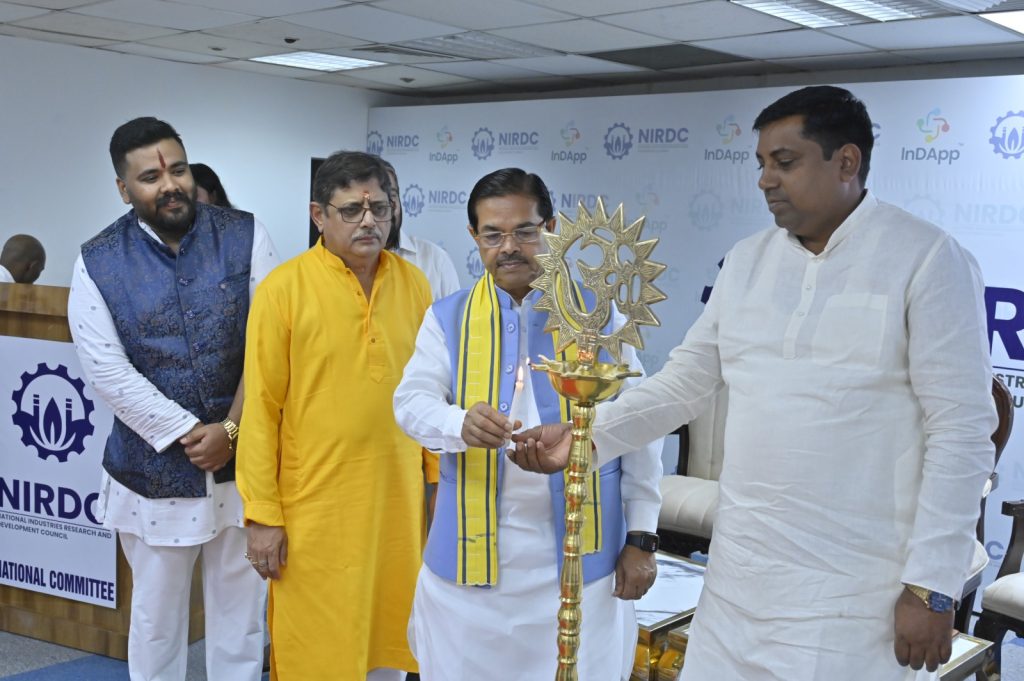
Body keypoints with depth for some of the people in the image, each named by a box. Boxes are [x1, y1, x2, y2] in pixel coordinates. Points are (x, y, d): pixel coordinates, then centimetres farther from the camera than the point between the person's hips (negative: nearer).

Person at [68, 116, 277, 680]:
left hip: (241, 461, 0)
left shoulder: (245, 236, -4)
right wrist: (189, 434, -12)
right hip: (152, 469, 0)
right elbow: (107, 371, -9)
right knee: (156, 614, 14)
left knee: (240, 609, 12)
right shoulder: (98, 263, -4)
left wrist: (231, 431, -12)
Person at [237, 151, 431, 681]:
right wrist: (263, 513, -8)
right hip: (314, 505, -3)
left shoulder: (414, 284, 3)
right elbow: (260, 408, -7)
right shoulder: (283, 289, -9)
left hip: (397, 499, 4)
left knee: (387, 637, 14)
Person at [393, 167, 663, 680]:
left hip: (580, 551, 0)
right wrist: (461, 423, -28)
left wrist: (641, 537, 1)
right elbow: (411, 399, -6)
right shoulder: (447, 319, 6)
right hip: (470, 549, 1)